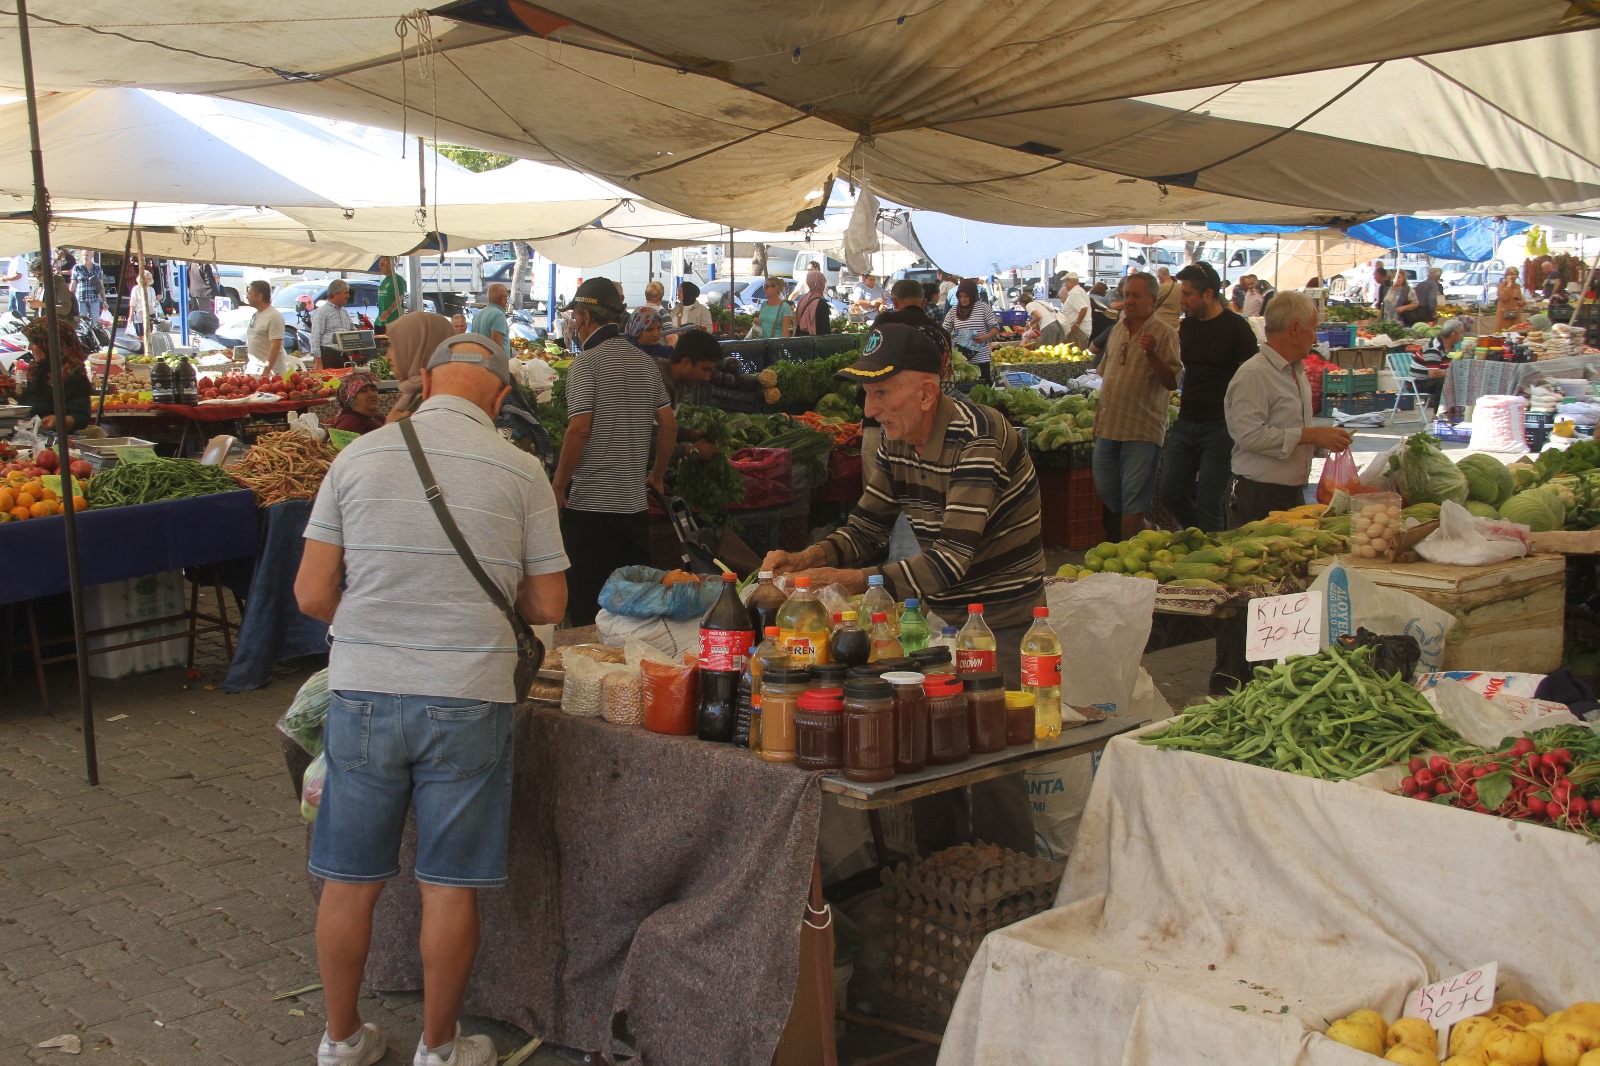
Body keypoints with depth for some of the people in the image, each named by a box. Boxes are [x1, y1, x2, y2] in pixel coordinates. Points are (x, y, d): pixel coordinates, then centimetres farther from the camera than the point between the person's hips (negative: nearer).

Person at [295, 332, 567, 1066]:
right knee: (448, 886, 10)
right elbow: (547, 605, 1)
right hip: (468, 700, -1)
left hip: (363, 694, 2)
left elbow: (312, 594, -1)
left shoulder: (359, 456, -1)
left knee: (348, 881, 15)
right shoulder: (520, 471, -4)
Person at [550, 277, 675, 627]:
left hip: (590, 503, -6)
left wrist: (559, 486, -8)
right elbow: (668, 425, 12)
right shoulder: (646, 363, 10)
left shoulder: (586, 364, -10)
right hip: (635, 503, 7)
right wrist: (657, 476, 23)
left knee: (589, 607, 1)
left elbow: (579, 429, -17)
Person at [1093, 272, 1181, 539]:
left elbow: (1171, 382, -15)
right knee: (1105, 489, 13)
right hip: (1109, 426, 7)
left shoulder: (1163, 333, -8)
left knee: (1133, 498, -4)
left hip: (1142, 429, -7)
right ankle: (1145, 528, 31)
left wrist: (1152, 354, -29)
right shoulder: (1118, 329, 13)